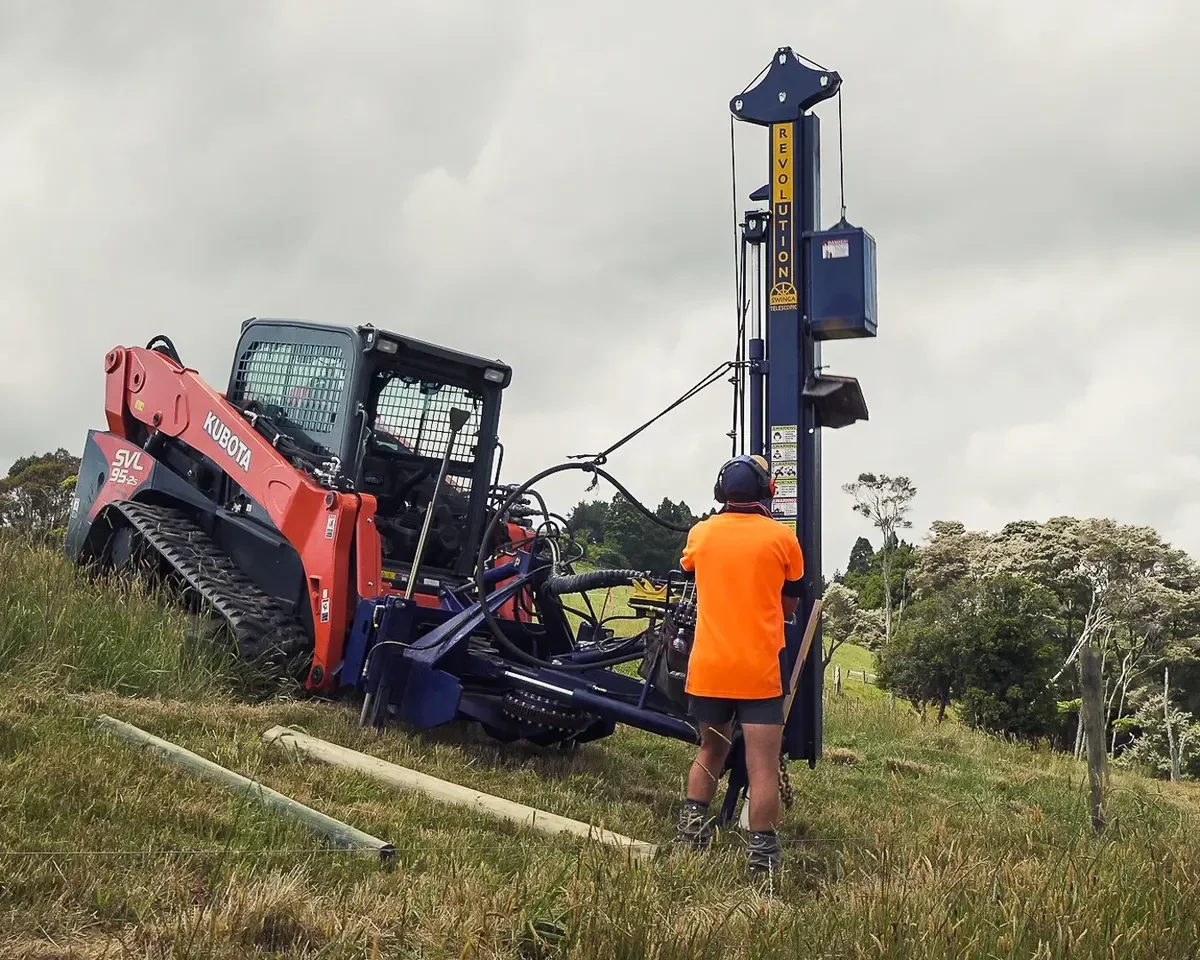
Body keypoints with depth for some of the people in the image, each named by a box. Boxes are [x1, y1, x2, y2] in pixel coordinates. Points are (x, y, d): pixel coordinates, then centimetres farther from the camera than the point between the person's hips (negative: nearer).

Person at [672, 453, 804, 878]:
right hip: (759, 671, -3)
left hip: (707, 667, 3)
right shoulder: (782, 538, -3)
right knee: (763, 767, -3)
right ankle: (762, 855, -7)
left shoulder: (700, 533, 3)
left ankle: (691, 827, 14)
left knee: (711, 750, 23)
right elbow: (789, 605, 9)